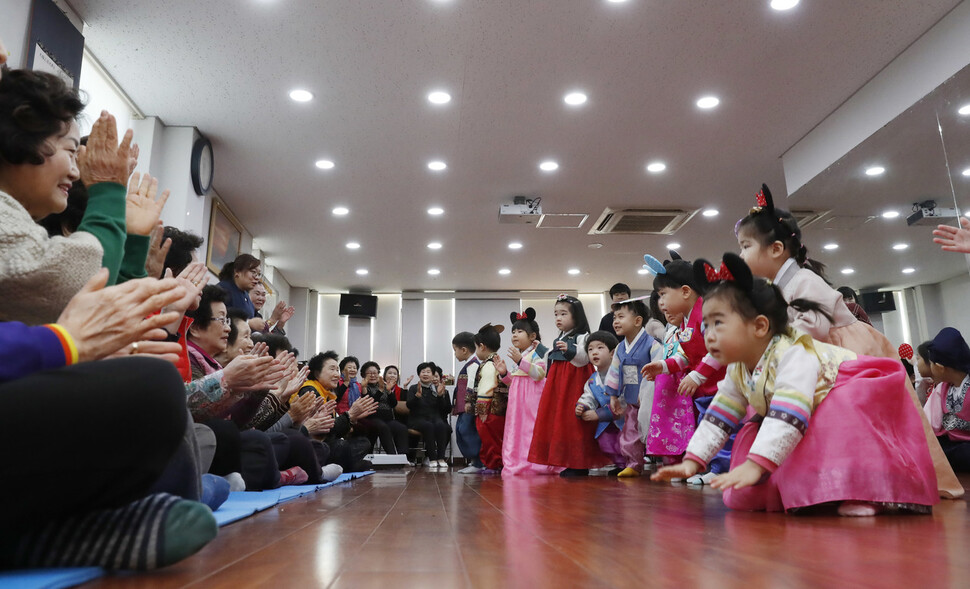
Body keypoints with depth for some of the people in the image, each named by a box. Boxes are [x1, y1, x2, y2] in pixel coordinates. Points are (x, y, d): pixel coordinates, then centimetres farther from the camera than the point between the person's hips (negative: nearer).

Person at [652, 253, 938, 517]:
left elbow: (788, 418, -44)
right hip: (812, 427, 8)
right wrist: (692, 461, -9)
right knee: (752, 434, -9)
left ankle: (859, 491, -30)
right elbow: (718, 417, -2)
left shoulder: (793, 356, -35)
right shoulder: (737, 371, -7)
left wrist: (754, 465, -49)